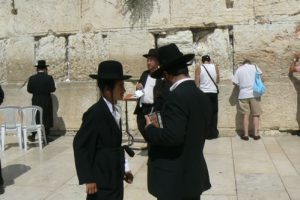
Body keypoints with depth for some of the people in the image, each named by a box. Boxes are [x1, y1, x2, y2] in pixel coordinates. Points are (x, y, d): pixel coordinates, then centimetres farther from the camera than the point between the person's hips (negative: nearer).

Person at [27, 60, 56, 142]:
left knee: (35, 117, 13)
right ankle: (46, 136, 8)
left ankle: (33, 136, 19)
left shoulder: (32, 78, -3)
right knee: (47, 118, 6)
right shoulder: (49, 78, -10)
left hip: (35, 101, 2)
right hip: (47, 101, -2)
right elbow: (52, 89, -14)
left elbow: (29, 90, -5)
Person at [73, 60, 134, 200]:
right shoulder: (95, 113, -19)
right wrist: (87, 179, -18)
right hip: (102, 180, -8)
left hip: (115, 177, 8)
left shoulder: (113, 110, 6)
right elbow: (80, 145, -18)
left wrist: (125, 167, 13)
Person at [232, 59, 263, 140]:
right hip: (255, 94, 0)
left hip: (243, 95, 0)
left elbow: (235, 82, 0)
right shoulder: (254, 67, 4)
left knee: (246, 115, 4)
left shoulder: (239, 69, 4)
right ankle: (256, 134, 8)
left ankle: (246, 135, 4)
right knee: (256, 115, 7)